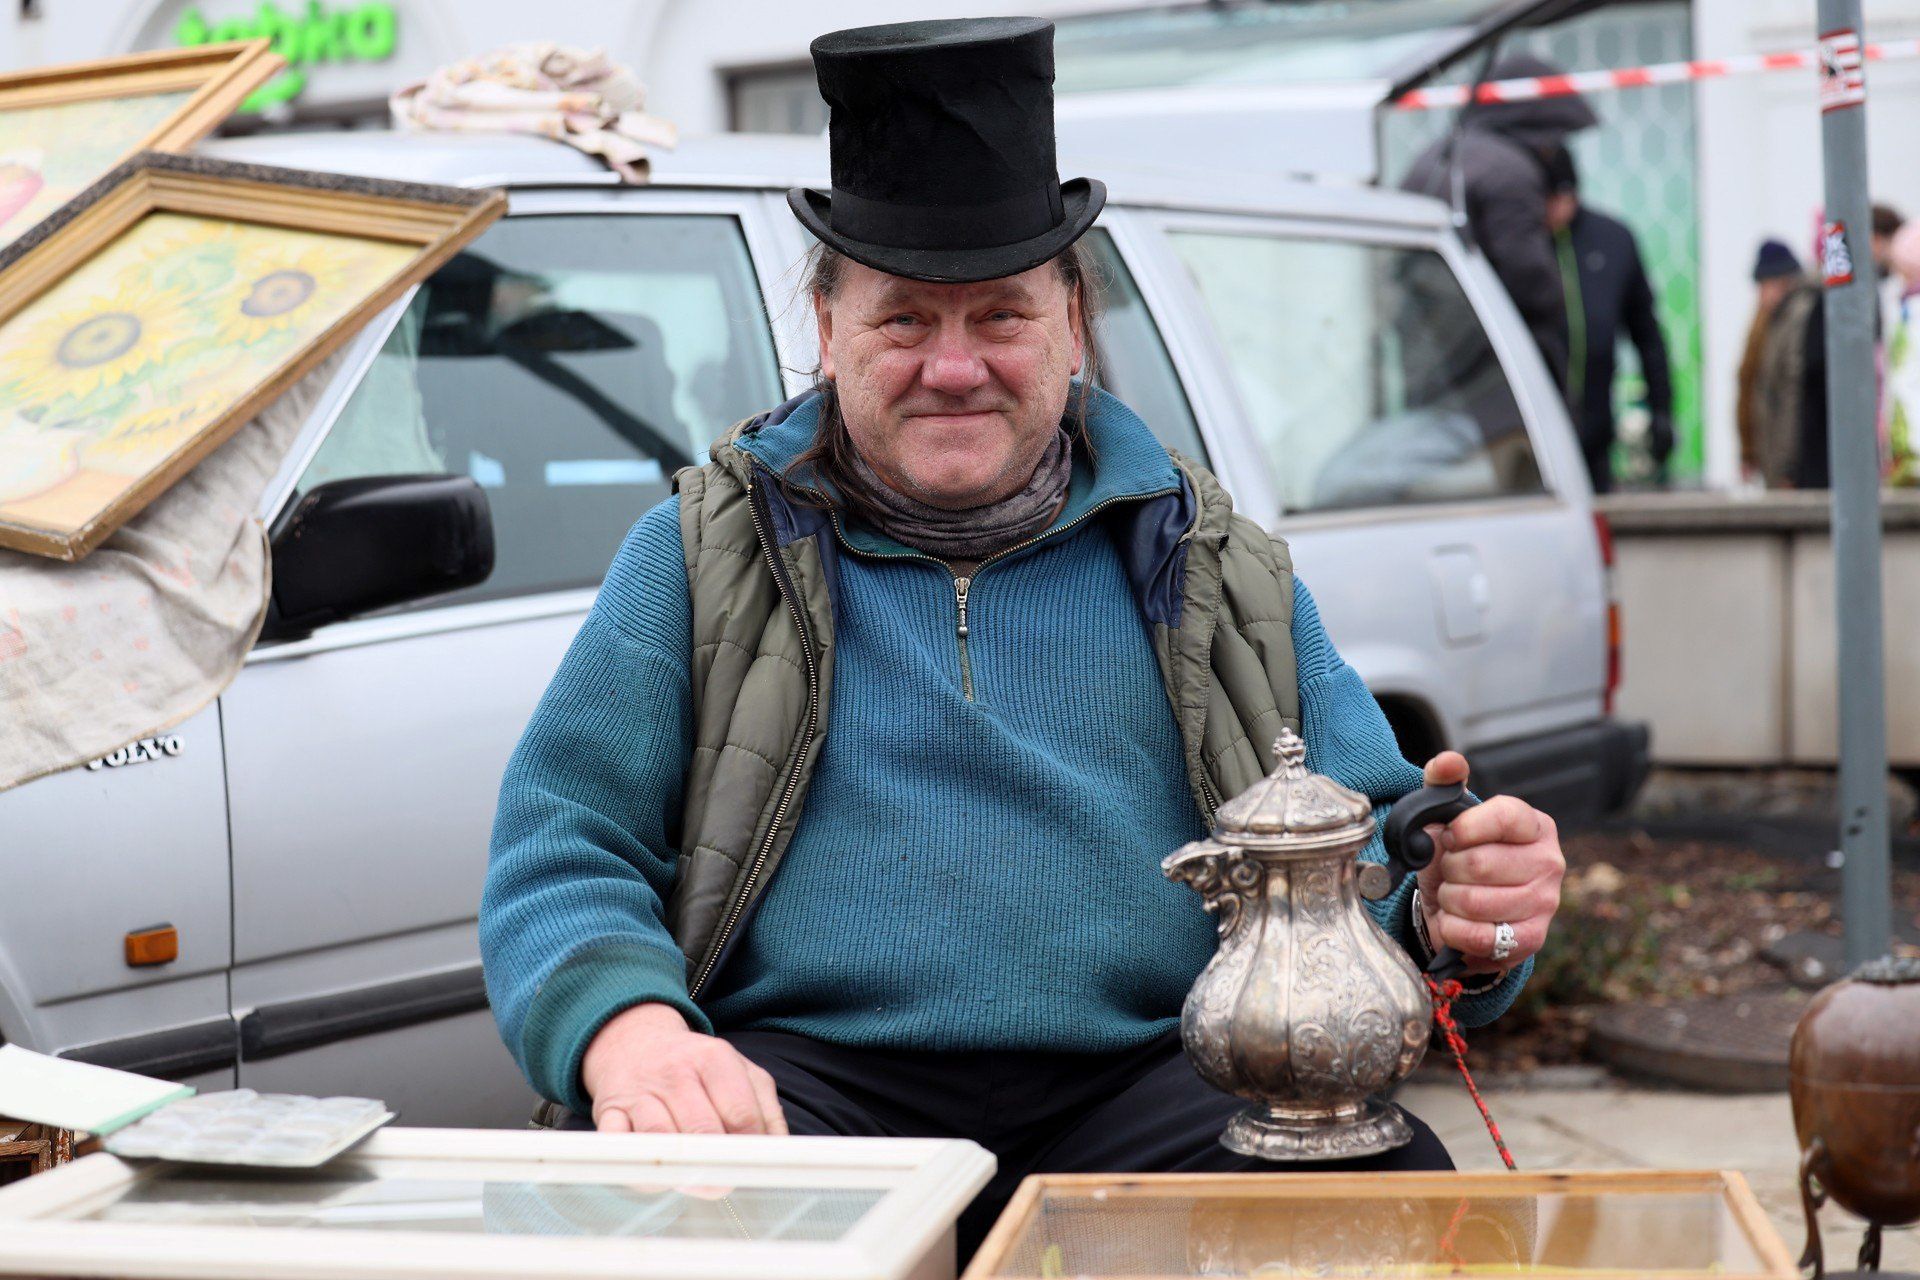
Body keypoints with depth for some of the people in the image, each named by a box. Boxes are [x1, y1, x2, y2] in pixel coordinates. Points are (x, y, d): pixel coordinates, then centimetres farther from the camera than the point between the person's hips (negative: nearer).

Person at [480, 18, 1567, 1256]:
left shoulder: (1212, 565, 17)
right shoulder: (709, 557, 13)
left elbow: (1367, 856, 14)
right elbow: (557, 856, 6)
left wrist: (1454, 919, -12)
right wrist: (626, 1028, -17)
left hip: (1146, 1083, 2)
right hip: (806, 1073, -1)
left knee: (1392, 1185, -29)